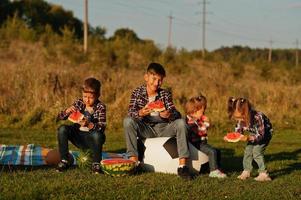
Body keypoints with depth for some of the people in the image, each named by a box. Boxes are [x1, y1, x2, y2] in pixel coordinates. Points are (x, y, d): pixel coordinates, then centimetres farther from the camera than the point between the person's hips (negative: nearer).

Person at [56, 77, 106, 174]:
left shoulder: (100, 107, -7)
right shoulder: (79, 103, 1)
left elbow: (102, 127, -20)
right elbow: (60, 117, 0)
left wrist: (89, 125, -39)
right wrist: (67, 111, -22)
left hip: (91, 140, -3)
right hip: (78, 138, 4)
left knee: (97, 135, -36)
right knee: (62, 129, -21)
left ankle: (96, 164, -19)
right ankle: (64, 161, -12)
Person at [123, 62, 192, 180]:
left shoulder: (165, 94, 1)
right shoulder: (137, 93, -2)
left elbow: (175, 113, -10)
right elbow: (130, 113, -15)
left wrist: (169, 114, -36)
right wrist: (140, 113, -39)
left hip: (162, 129, 1)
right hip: (145, 130, -1)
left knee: (181, 123, -25)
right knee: (128, 121, -27)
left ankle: (182, 165, -30)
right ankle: (133, 161, -27)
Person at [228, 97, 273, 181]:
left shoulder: (257, 117, -40)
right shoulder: (241, 120, -20)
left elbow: (260, 135, -36)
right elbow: (238, 131, -7)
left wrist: (249, 138, -49)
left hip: (265, 133, -7)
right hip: (255, 134, 7)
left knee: (257, 151, -18)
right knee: (248, 150, 0)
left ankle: (264, 174, -13)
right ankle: (246, 171, 13)